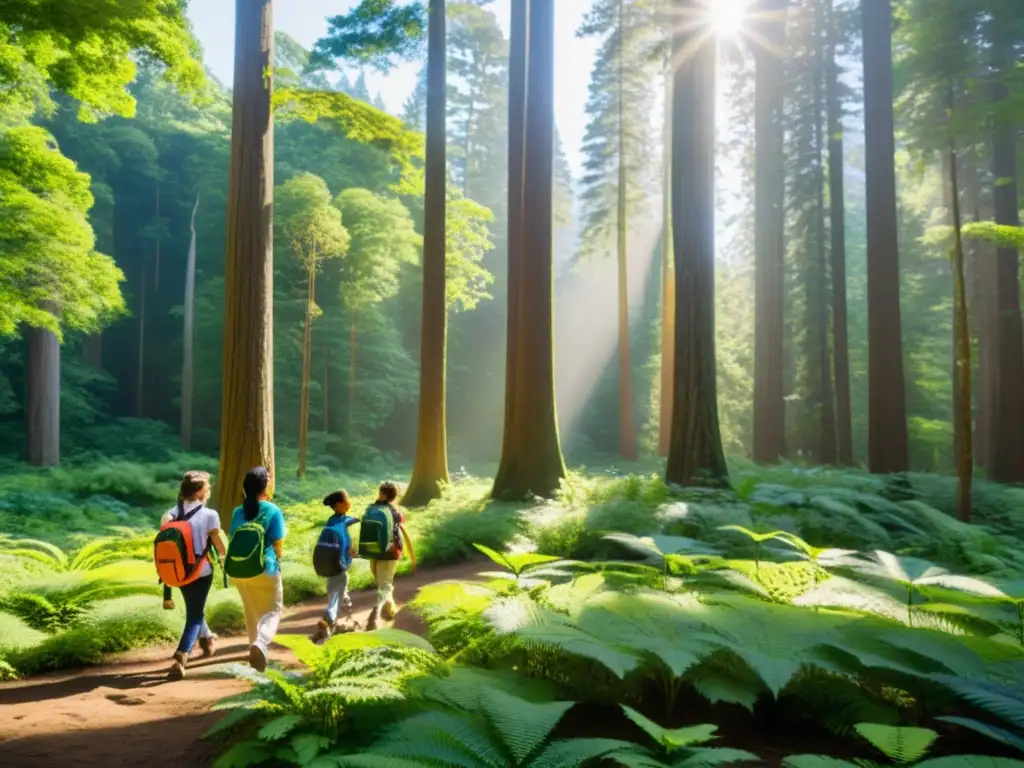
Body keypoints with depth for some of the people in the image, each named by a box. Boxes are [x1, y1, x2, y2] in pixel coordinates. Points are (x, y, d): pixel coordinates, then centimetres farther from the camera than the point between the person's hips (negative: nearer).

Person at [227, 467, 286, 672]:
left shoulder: (238, 512, 4)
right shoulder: (273, 511, -8)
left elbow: (235, 541, 7)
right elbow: (278, 546, -5)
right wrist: (276, 558, 14)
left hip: (237, 570, 5)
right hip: (264, 570, -5)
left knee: (251, 611, 23)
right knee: (272, 610, 3)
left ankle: (255, 645, 34)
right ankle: (261, 644, -23)